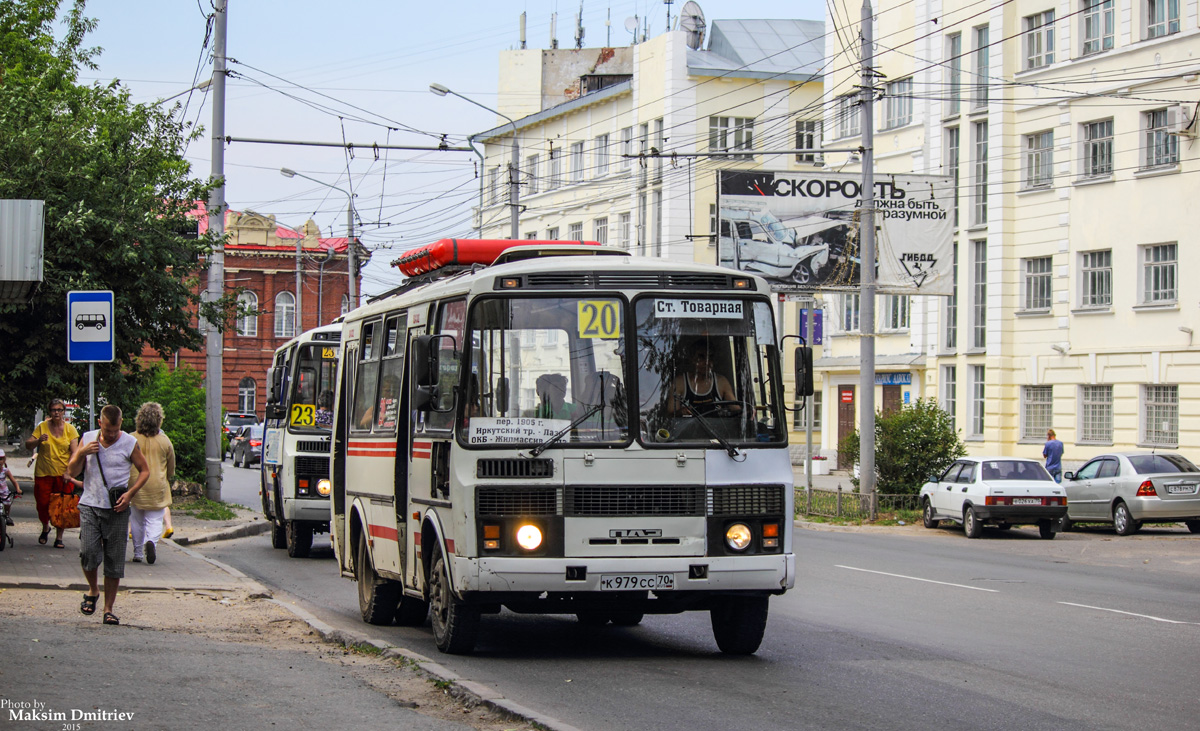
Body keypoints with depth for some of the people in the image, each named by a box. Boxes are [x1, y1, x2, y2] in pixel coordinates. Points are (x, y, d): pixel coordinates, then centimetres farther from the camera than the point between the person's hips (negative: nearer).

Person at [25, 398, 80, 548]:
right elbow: (28, 446, 2)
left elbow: (74, 453, -4)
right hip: (43, 473, 0)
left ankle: (59, 538, 8)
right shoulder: (42, 427, 3)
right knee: (43, 504, -1)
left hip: (63, 474, 0)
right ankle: (45, 527, 28)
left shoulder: (70, 429, 2)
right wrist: (39, 440, -20)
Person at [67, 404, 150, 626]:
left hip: (117, 509, -1)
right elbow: (72, 471, 10)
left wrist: (130, 493, -7)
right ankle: (93, 590, 14)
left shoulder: (129, 443, 0)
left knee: (114, 562, 0)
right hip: (90, 506, 1)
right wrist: (81, 453, -10)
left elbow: (145, 471, 7)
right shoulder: (88, 439, 6)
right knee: (88, 552, -15)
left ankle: (108, 609, 9)